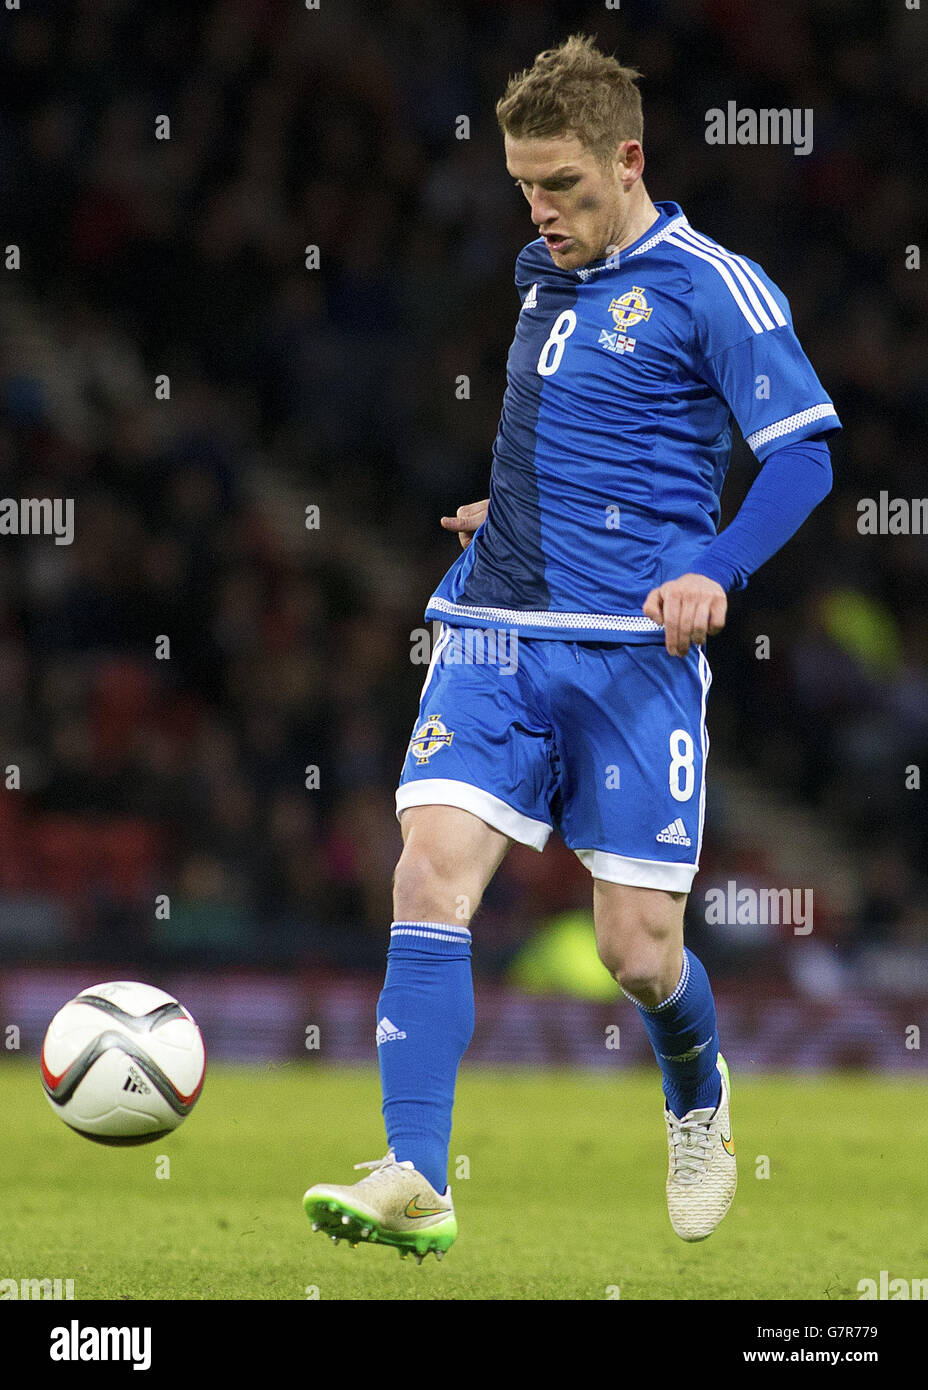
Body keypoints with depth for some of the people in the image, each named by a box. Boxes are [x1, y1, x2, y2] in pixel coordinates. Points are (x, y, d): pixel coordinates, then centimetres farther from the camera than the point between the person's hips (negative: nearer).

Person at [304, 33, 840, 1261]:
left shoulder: (711, 287, -5)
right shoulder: (544, 276, 16)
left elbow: (803, 456, -9)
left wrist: (714, 570, -23)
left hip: (635, 652, -5)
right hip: (497, 631, 5)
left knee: (638, 950, -2)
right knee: (431, 871, -16)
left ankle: (698, 1102, 33)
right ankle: (416, 1182, -20)